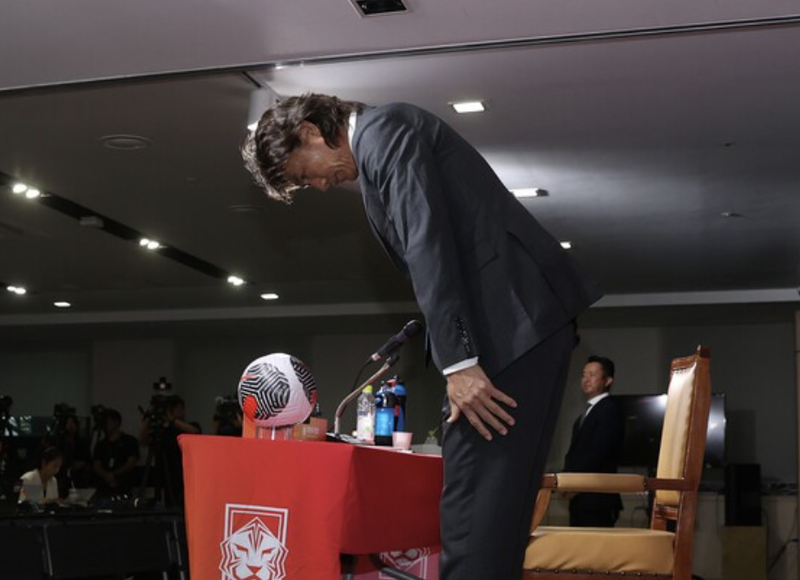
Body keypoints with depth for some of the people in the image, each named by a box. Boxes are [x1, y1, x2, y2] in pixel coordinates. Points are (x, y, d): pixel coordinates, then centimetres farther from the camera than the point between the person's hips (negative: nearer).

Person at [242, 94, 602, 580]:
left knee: (476, 500, -11)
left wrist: (458, 363, -20)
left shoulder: (383, 128, -4)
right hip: (522, 318, 10)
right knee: (495, 499, 11)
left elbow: (427, 241, -16)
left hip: (514, 318, -10)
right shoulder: (384, 141, 26)